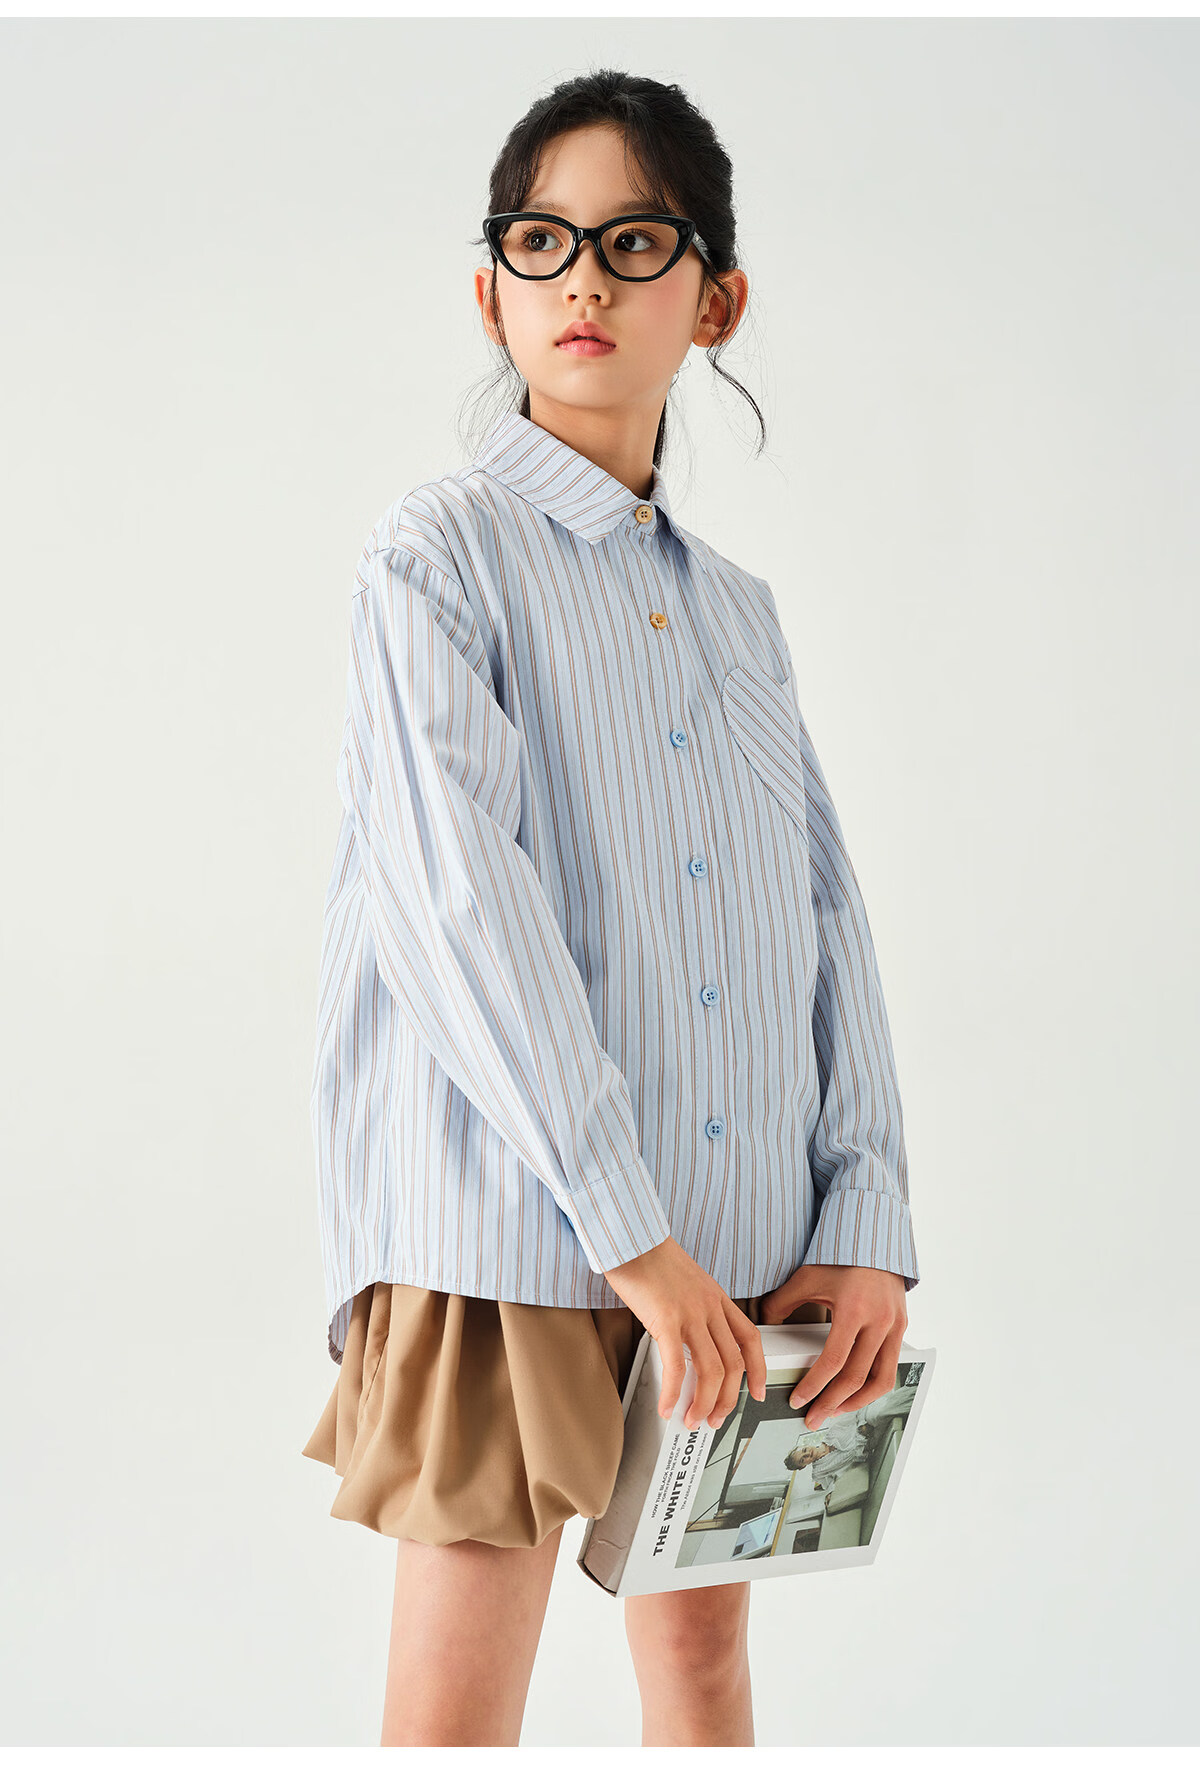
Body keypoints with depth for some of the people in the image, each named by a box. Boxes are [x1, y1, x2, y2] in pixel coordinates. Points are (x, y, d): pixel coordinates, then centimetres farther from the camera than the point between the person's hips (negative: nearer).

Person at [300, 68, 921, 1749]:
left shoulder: (737, 607, 15)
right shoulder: (439, 555, -4)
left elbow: (828, 918, 11)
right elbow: (457, 901, -16)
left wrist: (868, 1224, 0)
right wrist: (627, 1227, -21)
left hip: (733, 1239, 6)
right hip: (511, 1231, -6)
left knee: (705, 1650, 16)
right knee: (458, 1705, -2)